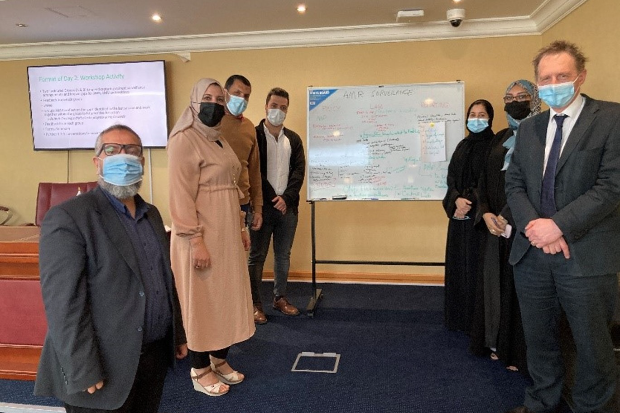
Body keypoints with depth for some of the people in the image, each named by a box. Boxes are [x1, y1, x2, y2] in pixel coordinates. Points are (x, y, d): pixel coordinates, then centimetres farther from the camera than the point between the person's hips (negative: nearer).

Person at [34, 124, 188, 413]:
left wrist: (178, 334, 15)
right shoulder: (68, 218, -14)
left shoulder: (152, 214, 10)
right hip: (105, 367, -7)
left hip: (155, 355, 7)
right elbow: (64, 304, -18)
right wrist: (83, 373, -18)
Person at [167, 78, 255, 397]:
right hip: (202, 234, -9)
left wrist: (240, 227, 16)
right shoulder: (184, 140, -13)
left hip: (227, 232, 9)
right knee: (202, 300, 4)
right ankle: (200, 371, 20)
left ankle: (220, 360, 32)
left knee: (227, 296, 15)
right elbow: (181, 197, -19)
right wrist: (196, 241, -21)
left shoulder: (219, 139, 13)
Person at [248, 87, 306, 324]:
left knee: (283, 255, 13)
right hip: (262, 207, -4)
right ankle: (255, 303, 13)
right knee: (257, 256, 3)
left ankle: (280, 298, 27)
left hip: (287, 206, 4)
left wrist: (286, 198, -9)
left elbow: (299, 171, 4)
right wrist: (272, 200, -12)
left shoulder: (293, 139, 11)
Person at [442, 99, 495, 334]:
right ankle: (459, 316, 19)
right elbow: (451, 178, 8)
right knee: (458, 264, 8)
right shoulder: (463, 146, 15)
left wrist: (471, 202, -17)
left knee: (478, 264, -4)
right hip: (459, 213, 6)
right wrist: (457, 200, -10)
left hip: (480, 214, -6)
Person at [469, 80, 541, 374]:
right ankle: (497, 343, 24)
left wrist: (512, 219, -17)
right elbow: (486, 181, 10)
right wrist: (487, 213, -7)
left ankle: (520, 352, 15)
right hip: (497, 224, 6)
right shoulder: (500, 139, 14)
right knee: (495, 283, 9)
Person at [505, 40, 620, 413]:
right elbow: (514, 183, 7)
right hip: (533, 252, 5)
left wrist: (560, 226, -19)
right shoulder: (528, 128, 11)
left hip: (586, 254, -4)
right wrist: (532, 224, -10)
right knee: (539, 338, 18)